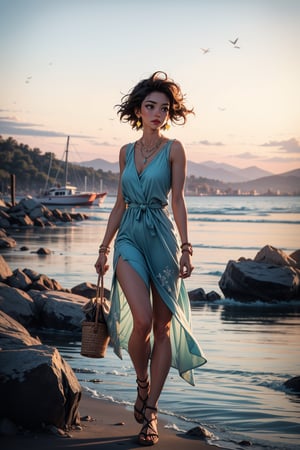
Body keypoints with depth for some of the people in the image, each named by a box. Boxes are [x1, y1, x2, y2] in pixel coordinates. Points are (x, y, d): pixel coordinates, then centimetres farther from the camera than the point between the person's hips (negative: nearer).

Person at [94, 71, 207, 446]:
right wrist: (104, 248, 15)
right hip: (129, 237, 2)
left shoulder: (173, 149, 1)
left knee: (163, 325, 0)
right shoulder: (126, 152, 11)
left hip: (162, 237, -1)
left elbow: (177, 200, -3)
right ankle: (142, 384, 11)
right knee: (142, 318, -17)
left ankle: (150, 411, 8)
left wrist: (186, 247, -12)